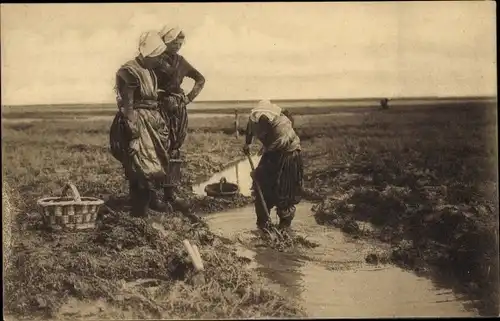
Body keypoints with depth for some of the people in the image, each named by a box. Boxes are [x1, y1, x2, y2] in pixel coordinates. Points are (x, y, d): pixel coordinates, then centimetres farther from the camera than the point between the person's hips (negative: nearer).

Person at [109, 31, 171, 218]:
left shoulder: (150, 71, 14)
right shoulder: (129, 71, -14)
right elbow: (126, 103, -17)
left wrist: (160, 123, 21)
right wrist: (131, 124, -22)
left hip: (152, 120, 9)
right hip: (137, 122, -9)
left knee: (155, 160, 13)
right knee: (140, 165, -8)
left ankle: (150, 197, 26)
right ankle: (139, 207, -1)